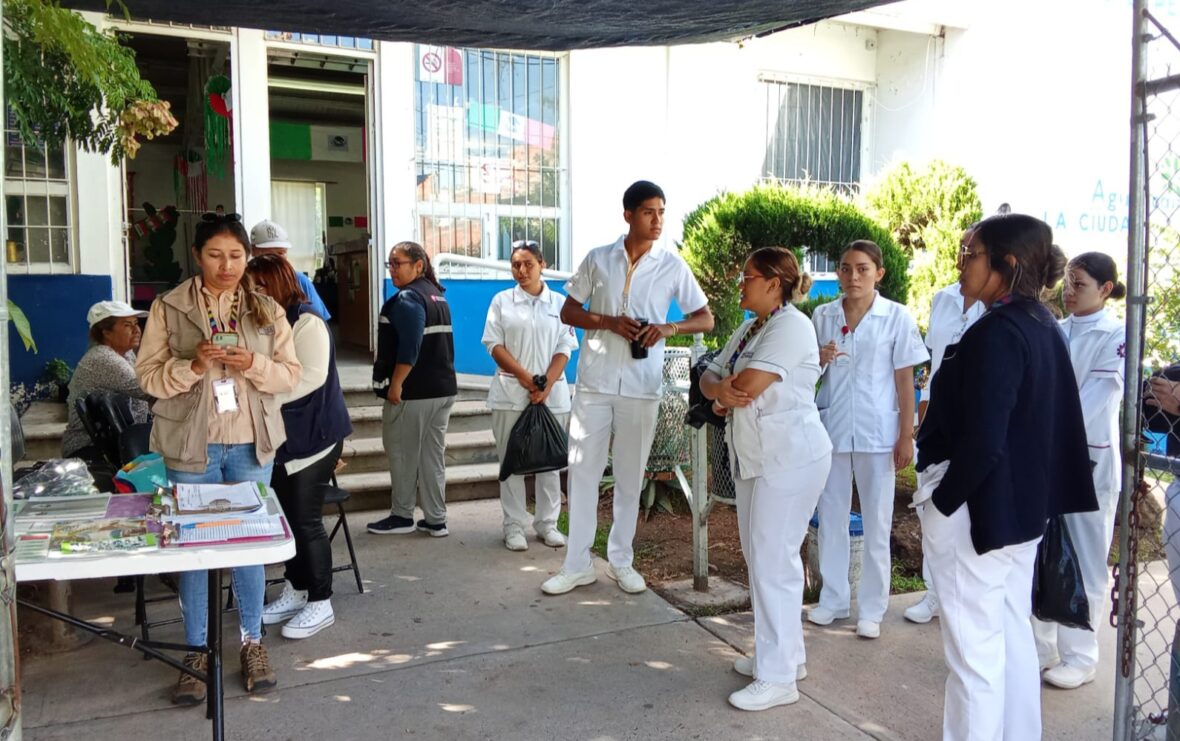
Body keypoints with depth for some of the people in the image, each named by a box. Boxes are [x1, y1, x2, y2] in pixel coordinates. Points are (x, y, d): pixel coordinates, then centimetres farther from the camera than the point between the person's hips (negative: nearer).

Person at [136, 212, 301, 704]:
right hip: (191, 445, -1)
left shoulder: (267, 310, 4)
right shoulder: (168, 308, -1)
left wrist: (253, 364, -18)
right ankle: (197, 651, 20)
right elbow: (148, 376, -4)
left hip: (252, 445, 1)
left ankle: (252, 642, 24)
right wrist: (192, 366, -22)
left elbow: (291, 374, 2)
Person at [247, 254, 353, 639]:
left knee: (306, 520, -3)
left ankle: (320, 604, 9)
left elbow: (311, 377, -22)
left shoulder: (305, 322, -14)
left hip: (311, 436, -8)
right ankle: (295, 592, 28)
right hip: (279, 437, 8)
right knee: (287, 517, 14)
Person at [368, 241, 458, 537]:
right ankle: (435, 520, 14)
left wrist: (395, 385, -19)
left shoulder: (407, 299, -14)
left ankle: (402, 516, 15)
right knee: (433, 456, 11)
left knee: (402, 455, 5)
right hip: (443, 388, 9)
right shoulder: (437, 294, 15)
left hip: (413, 391, -9)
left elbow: (409, 348, -23)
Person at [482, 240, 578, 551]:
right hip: (510, 393, -1)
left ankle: (547, 523, 17)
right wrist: (526, 378, -12)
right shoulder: (502, 301, 5)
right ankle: (514, 526, 10)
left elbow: (564, 349, 2)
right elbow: (495, 345, -1)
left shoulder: (559, 303, 7)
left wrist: (546, 385, -11)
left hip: (552, 393, 1)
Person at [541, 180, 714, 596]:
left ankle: (621, 560, 22)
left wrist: (668, 328, -16)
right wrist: (609, 321, -13)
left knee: (630, 474, 8)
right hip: (595, 380, 0)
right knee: (583, 469, 3)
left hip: (641, 384, 0)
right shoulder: (598, 259, 1)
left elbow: (706, 319, 4)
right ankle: (578, 564, 13)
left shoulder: (673, 266, 0)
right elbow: (568, 313, 5)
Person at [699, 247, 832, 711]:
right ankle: (783, 653, 30)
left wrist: (725, 391, -2)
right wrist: (720, 390, -13)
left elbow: (748, 386, -24)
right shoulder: (748, 329, 14)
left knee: (773, 561, -5)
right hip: (753, 457, 10)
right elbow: (710, 377, 10)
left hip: (790, 458, -10)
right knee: (759, 556, 15)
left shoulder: (791, 326, -16)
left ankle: (778, 677, 5)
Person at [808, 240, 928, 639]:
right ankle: (833, 598, 25)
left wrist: (906, 435, -5)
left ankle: (871, 608, 18)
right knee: (831, 517, 11)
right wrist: (820, 359, -13)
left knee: (876, 523, 6)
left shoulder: (897, 317, -5)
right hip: (831, 429, 3)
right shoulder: (822, 315, 2)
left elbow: (904, 379, -3)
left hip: (876, 433, -3)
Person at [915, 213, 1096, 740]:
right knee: (1011, 635, 20)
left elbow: (981, 443, -25)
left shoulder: (996, 332, -21)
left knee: (973, 645, 2)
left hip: (976, 507, -10)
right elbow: (1055, 422, 15)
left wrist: (941, 502, -12)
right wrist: (1032, 496, 19)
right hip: (1022, 504, 10)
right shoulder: (1044, 327, 8)